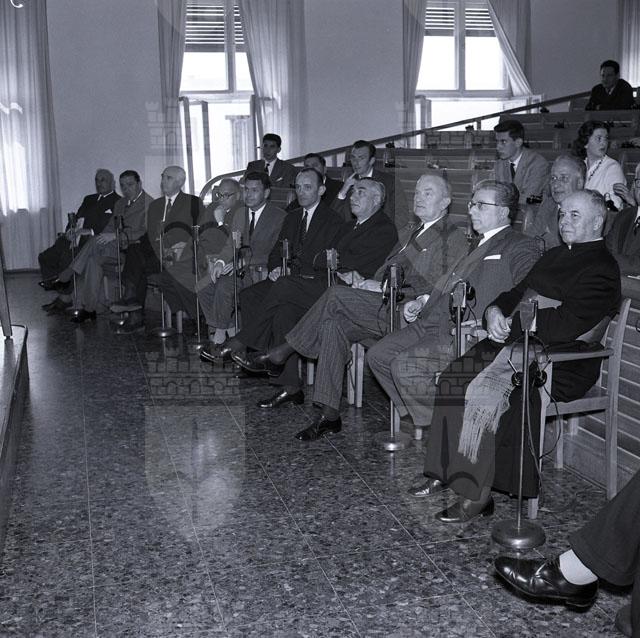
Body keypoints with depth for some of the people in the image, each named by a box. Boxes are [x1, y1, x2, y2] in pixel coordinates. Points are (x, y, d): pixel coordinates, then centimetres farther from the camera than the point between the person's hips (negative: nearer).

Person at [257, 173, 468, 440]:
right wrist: (368, 283, 5)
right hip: (385, 307, 8)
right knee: (333, 324, -18)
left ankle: (284, 351, -7)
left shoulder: (454, 238, -1)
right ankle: (329, 415, -16)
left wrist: (384, 288, -14)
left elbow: (439, 290, -13)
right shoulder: (409, 232, 27)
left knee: (336, 294, -22)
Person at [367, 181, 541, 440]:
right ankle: (420, 420, 11)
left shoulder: (523, 248, -3)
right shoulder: (480, 244, 26)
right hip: (434, 322, 9)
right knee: (378, 355, 2)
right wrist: (423, 302, 17)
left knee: (404, 366, -24)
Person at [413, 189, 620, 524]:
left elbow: (565, 326, -23)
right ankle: (448, 471, -3)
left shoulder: (602, 270, -10)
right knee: (453, 379, -10)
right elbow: (516, 293, 21)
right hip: (519, 341, 9)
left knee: (485, 391, -27)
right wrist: (495, 311, -3)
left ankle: (478, 494, -18)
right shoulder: (555, 255, 21)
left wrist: (509, 321, -15)